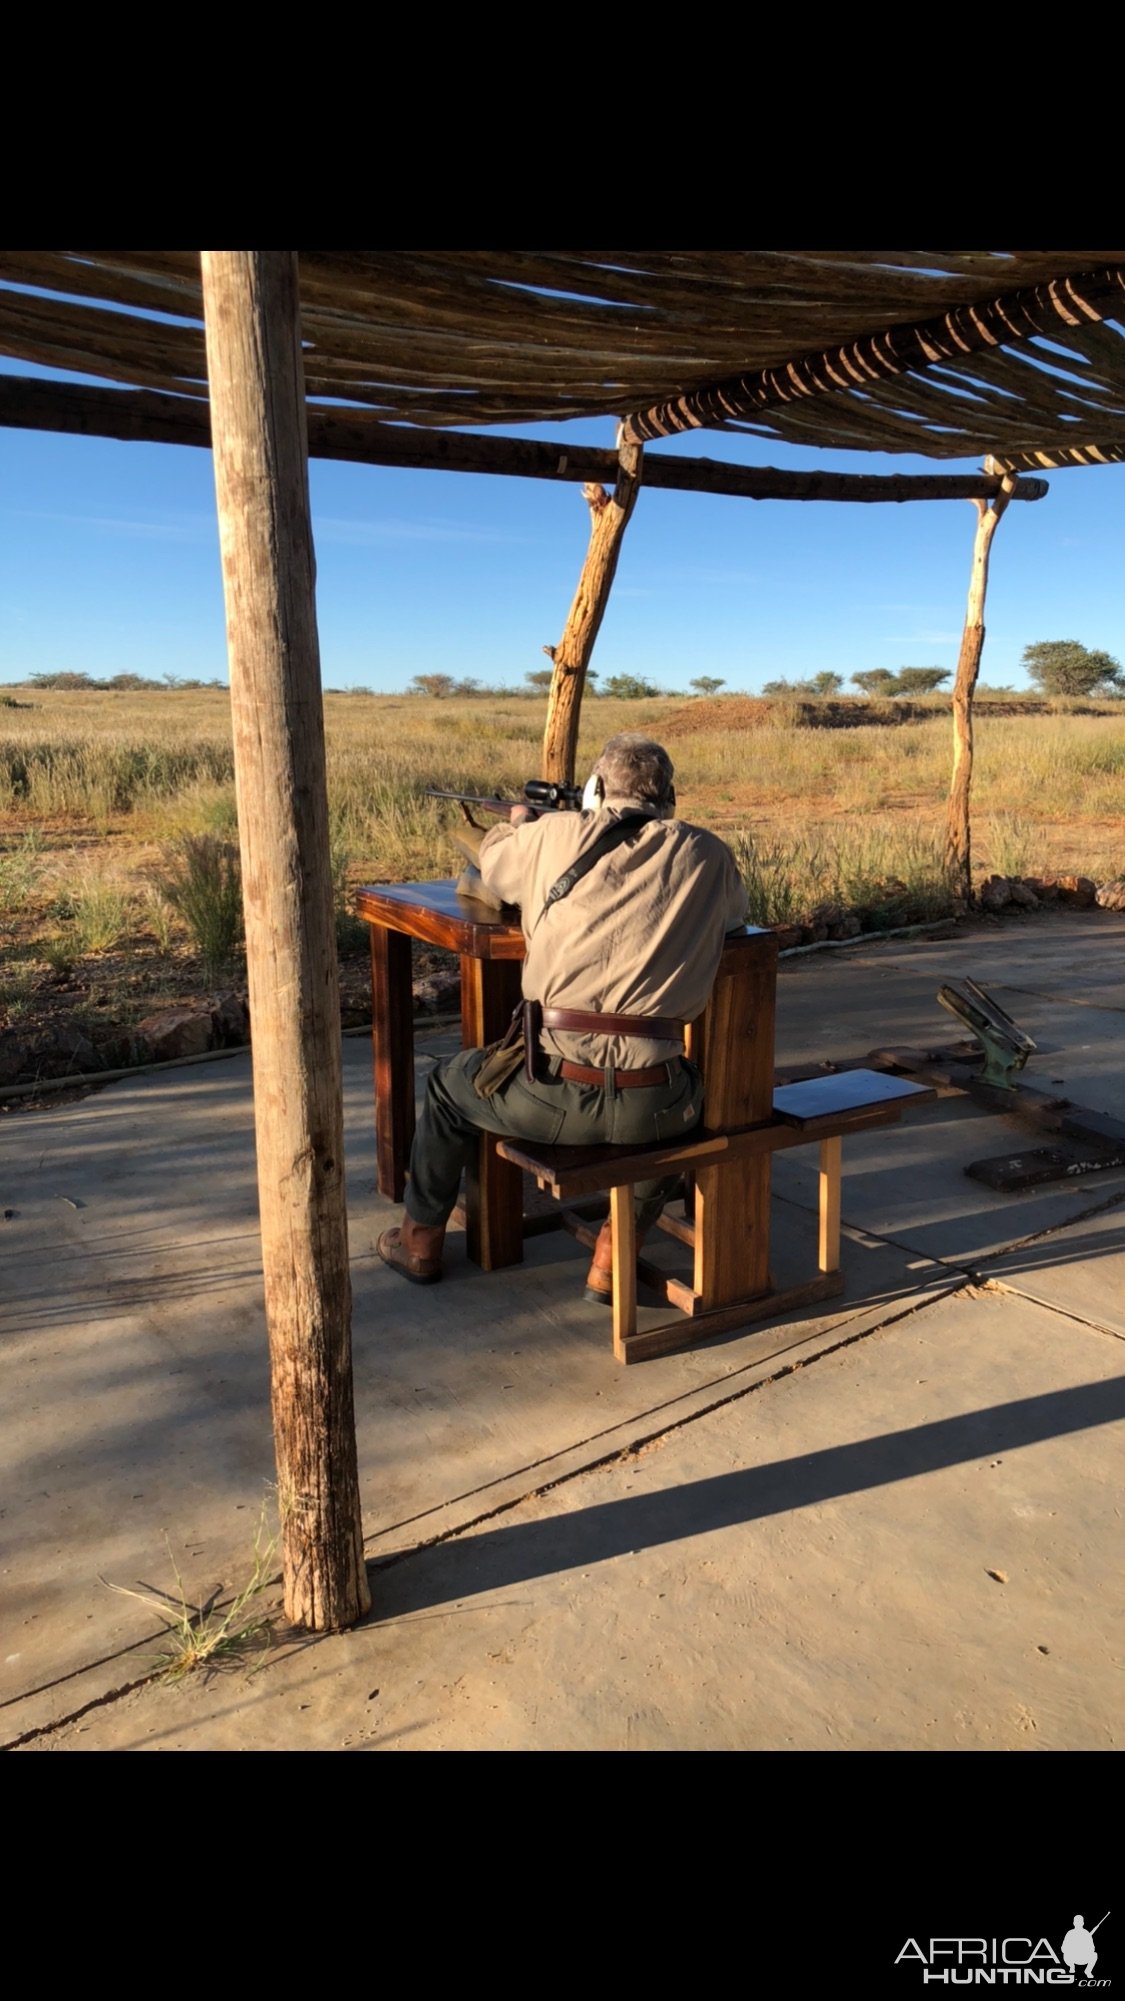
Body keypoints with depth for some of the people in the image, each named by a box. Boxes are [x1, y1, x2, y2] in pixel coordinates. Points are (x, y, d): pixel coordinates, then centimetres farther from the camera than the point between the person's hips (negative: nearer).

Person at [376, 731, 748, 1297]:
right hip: (651, 1107, 1)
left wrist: (517, 821, 45)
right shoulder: (707, 855, 3)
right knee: (691, 1096, 38)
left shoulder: (553, 836, 1)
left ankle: (419, 1243, 47)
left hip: (553, 1095, -1)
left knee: (449, 1084, 31)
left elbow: (491, 866, 23)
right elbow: (735, 912, 25)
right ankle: (613, 1257, 33)